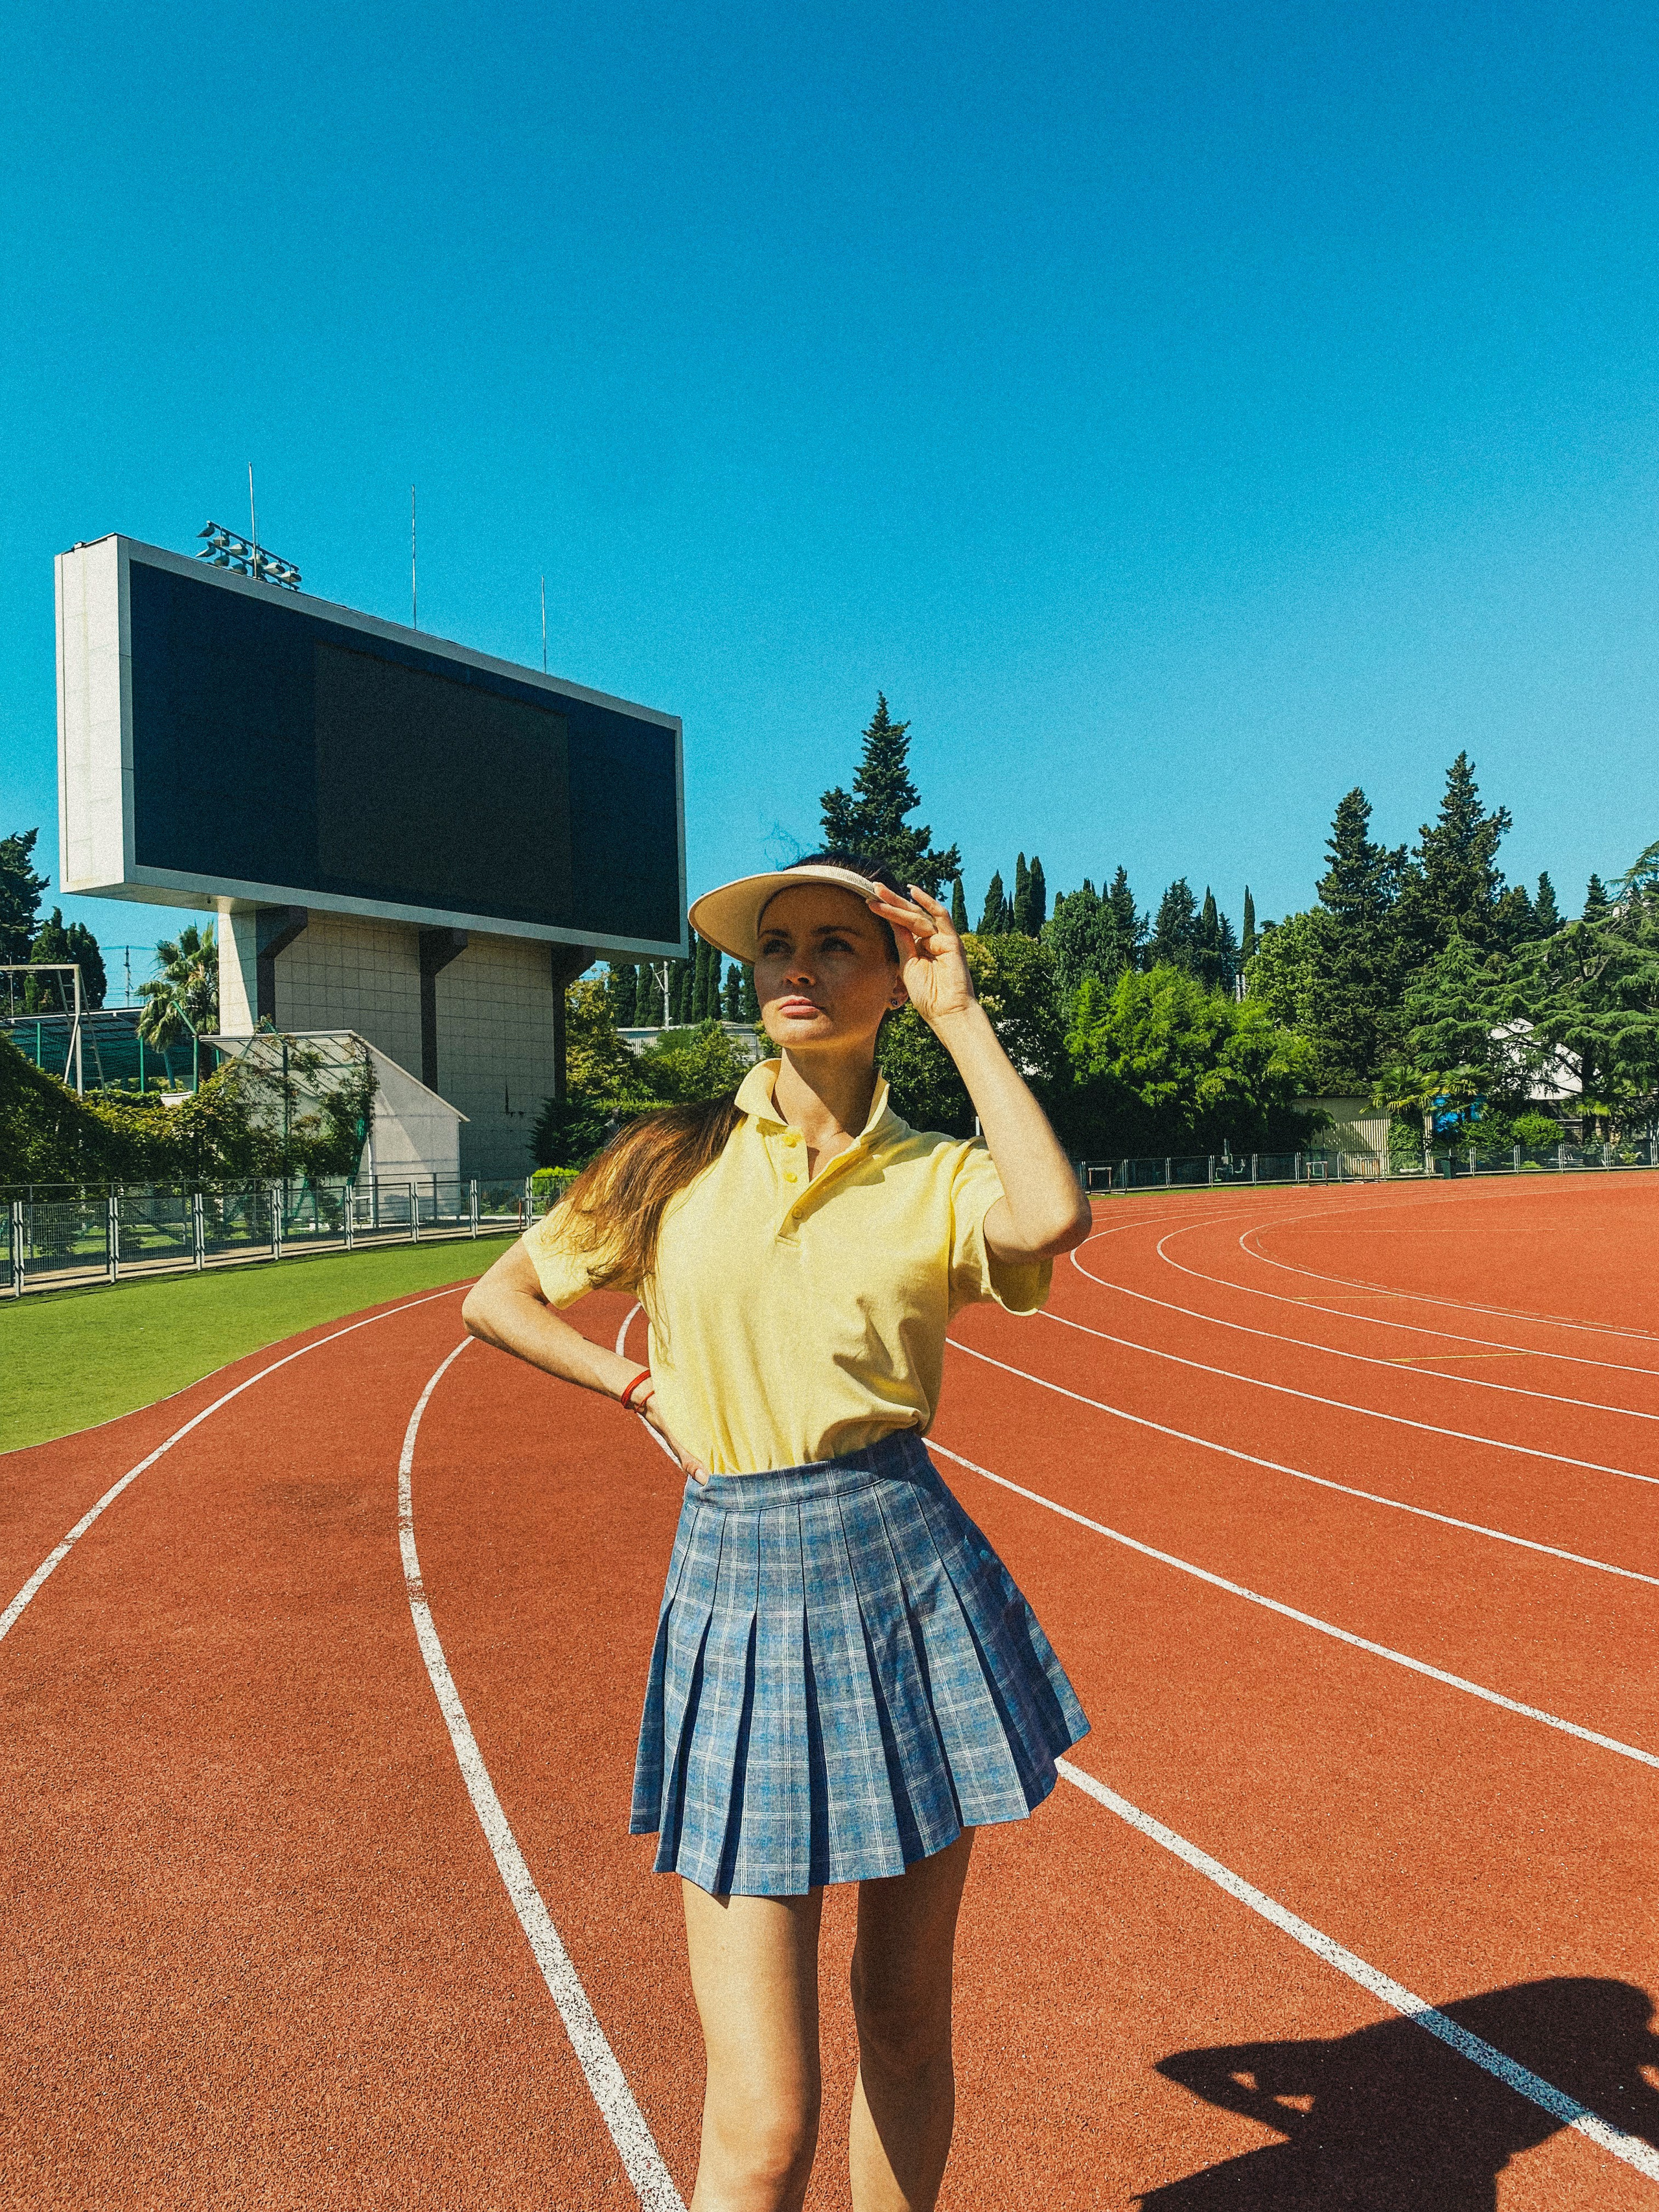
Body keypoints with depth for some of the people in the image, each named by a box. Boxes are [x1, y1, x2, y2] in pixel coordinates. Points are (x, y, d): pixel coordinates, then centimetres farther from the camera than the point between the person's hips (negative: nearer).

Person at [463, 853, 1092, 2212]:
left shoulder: (937, 1177, 2)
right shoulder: (678, 1160, 4)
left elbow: (1055, 1220, -23)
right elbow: (497, 1301, 14)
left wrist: (960, 1013, -12)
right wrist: (645, 1392, 1)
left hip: (910, 1586, 1)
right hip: (736, 1601, -1)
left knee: (904, 2018, 18)